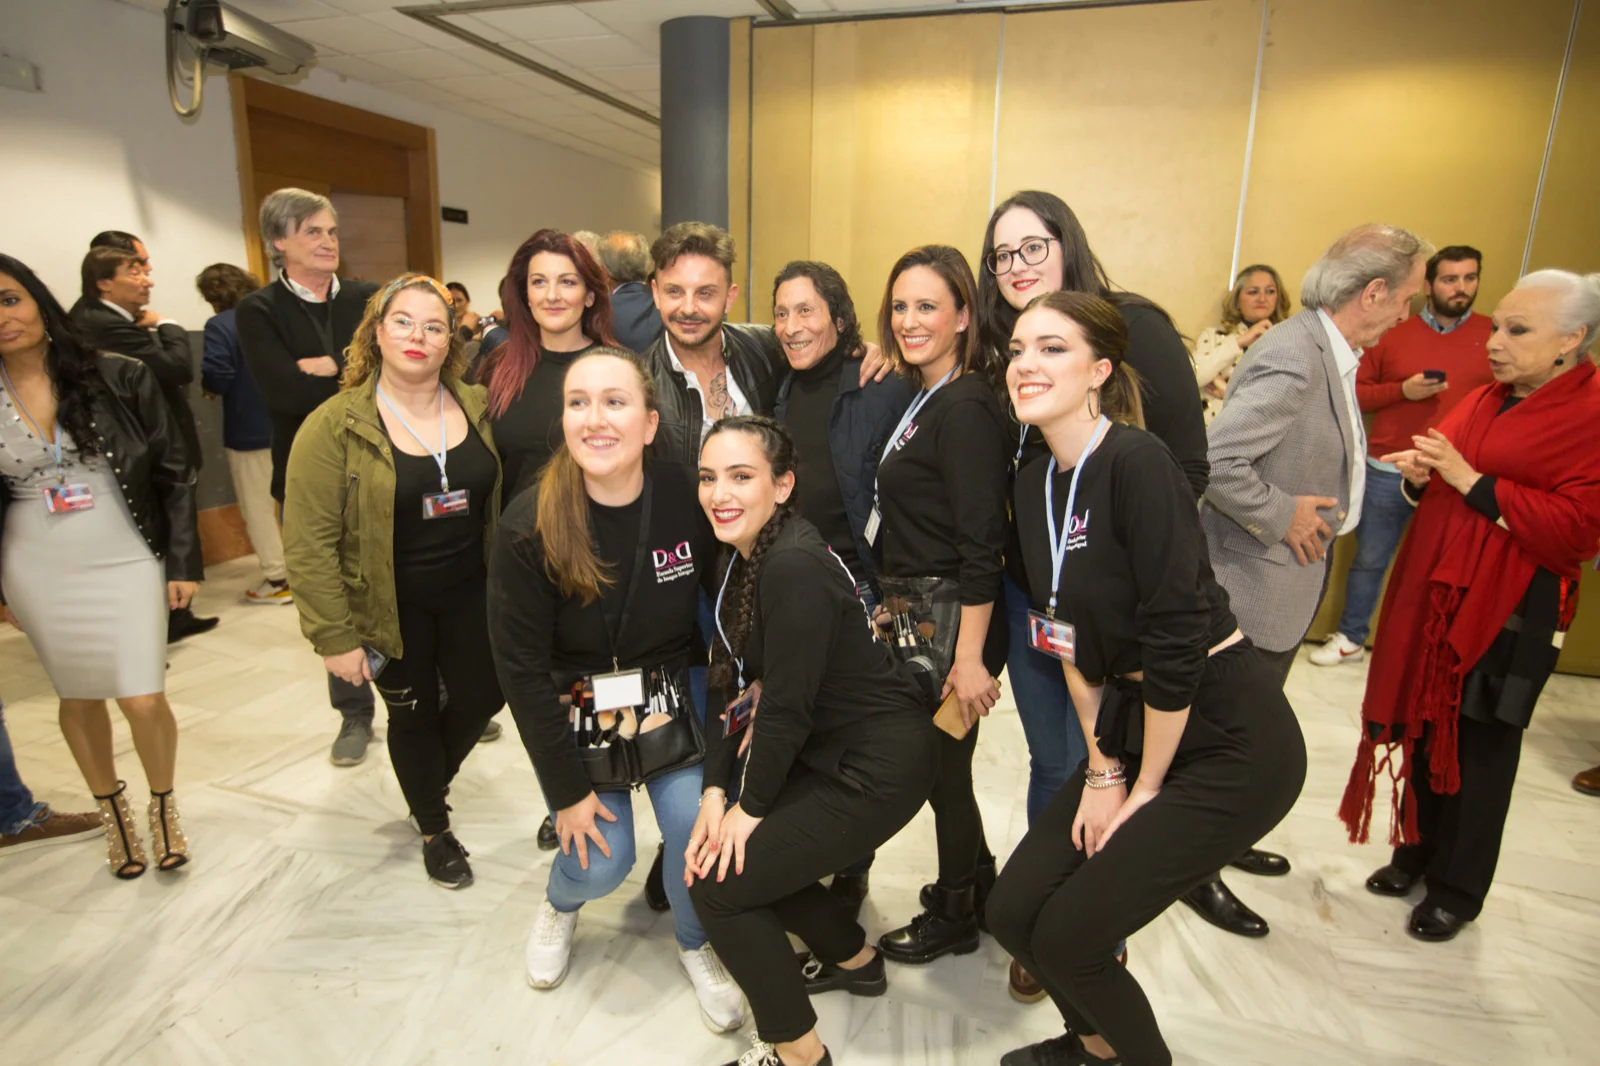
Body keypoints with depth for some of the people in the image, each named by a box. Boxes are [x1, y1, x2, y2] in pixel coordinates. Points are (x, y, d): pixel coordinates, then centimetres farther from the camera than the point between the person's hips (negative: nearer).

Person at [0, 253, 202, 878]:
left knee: (144, 701, -3)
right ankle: (114, 812, 34)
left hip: (127, 563, -2)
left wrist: (184, 562, -5)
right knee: (78, 698, 13)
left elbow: (174, 473, -4)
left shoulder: (120, 378, -8)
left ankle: (163, 804, 24)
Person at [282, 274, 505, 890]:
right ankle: (434, 828, 39)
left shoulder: (479, 408, -3)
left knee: (482, 695, 11)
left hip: (470, 594, 3)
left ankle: (429, 781, 45)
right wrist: (334, 636, -15)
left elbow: (503, 500, 5)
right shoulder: (335, 426, -14)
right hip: (390, 605, -3)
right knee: (414, 714, 13)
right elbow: (308, 542, -14)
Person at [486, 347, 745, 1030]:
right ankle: (560, 906, 33)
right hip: (575, 706, -1)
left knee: (697, 822, -15)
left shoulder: (686, 500, -16)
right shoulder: (529, 527, -20)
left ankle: (693, 945, 19)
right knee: (602, 861, -8)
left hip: (669, 695, 1)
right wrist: (567, 787, -12)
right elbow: (521, 667, -14)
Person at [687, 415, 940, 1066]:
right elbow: (729, 683, 4)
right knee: (743, 851, 15)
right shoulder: (741, 557, 3)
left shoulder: (794, 566, -26)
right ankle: (854, 961, 38)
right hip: (825, 752, 9)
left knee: (719, 882, -5)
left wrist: (751, 807, -9)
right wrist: (715, 791, -4)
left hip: (879, 768, -9)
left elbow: (786, 707, -23)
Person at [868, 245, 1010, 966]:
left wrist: (970, 657, -23)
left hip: (953, 629, -9)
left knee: (943, 771, 9)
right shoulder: (921, 398, 10)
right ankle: (974, 888, 43)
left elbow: (982, 547, -23)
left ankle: (954, 917, 32)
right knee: (935, 767, 21)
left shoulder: (966, 407, -19)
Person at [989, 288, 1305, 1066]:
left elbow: (1177, 638, -22)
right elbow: (1071, 641, 7)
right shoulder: (1034, 483, 4)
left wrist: (1143, 789, -10)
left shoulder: (1136, 462, -21)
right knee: (1012, 912, 7)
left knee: (1065, 937, -4)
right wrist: (1102, 771, 4)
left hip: (1229, 741, -7)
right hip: (1136, 726, 7)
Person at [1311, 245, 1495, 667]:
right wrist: (1402, 390, -12)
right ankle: (1350, 638, 25)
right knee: (1370, 560, 11)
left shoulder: (1494, 335, 3)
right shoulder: (1393, 333, 3)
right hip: (1387, 473, 1)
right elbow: (1355, 393, 4)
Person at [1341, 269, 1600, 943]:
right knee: (1425, 725, 12)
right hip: (1435, 591, 6)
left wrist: (1471, 481, -19)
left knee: (1479, 748, 5)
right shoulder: (1484, 401, 13)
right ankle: (1420, 849, 30)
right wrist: (1420, 474, 0)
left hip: (1510, 611, -6)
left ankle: (1458, 888, 21)